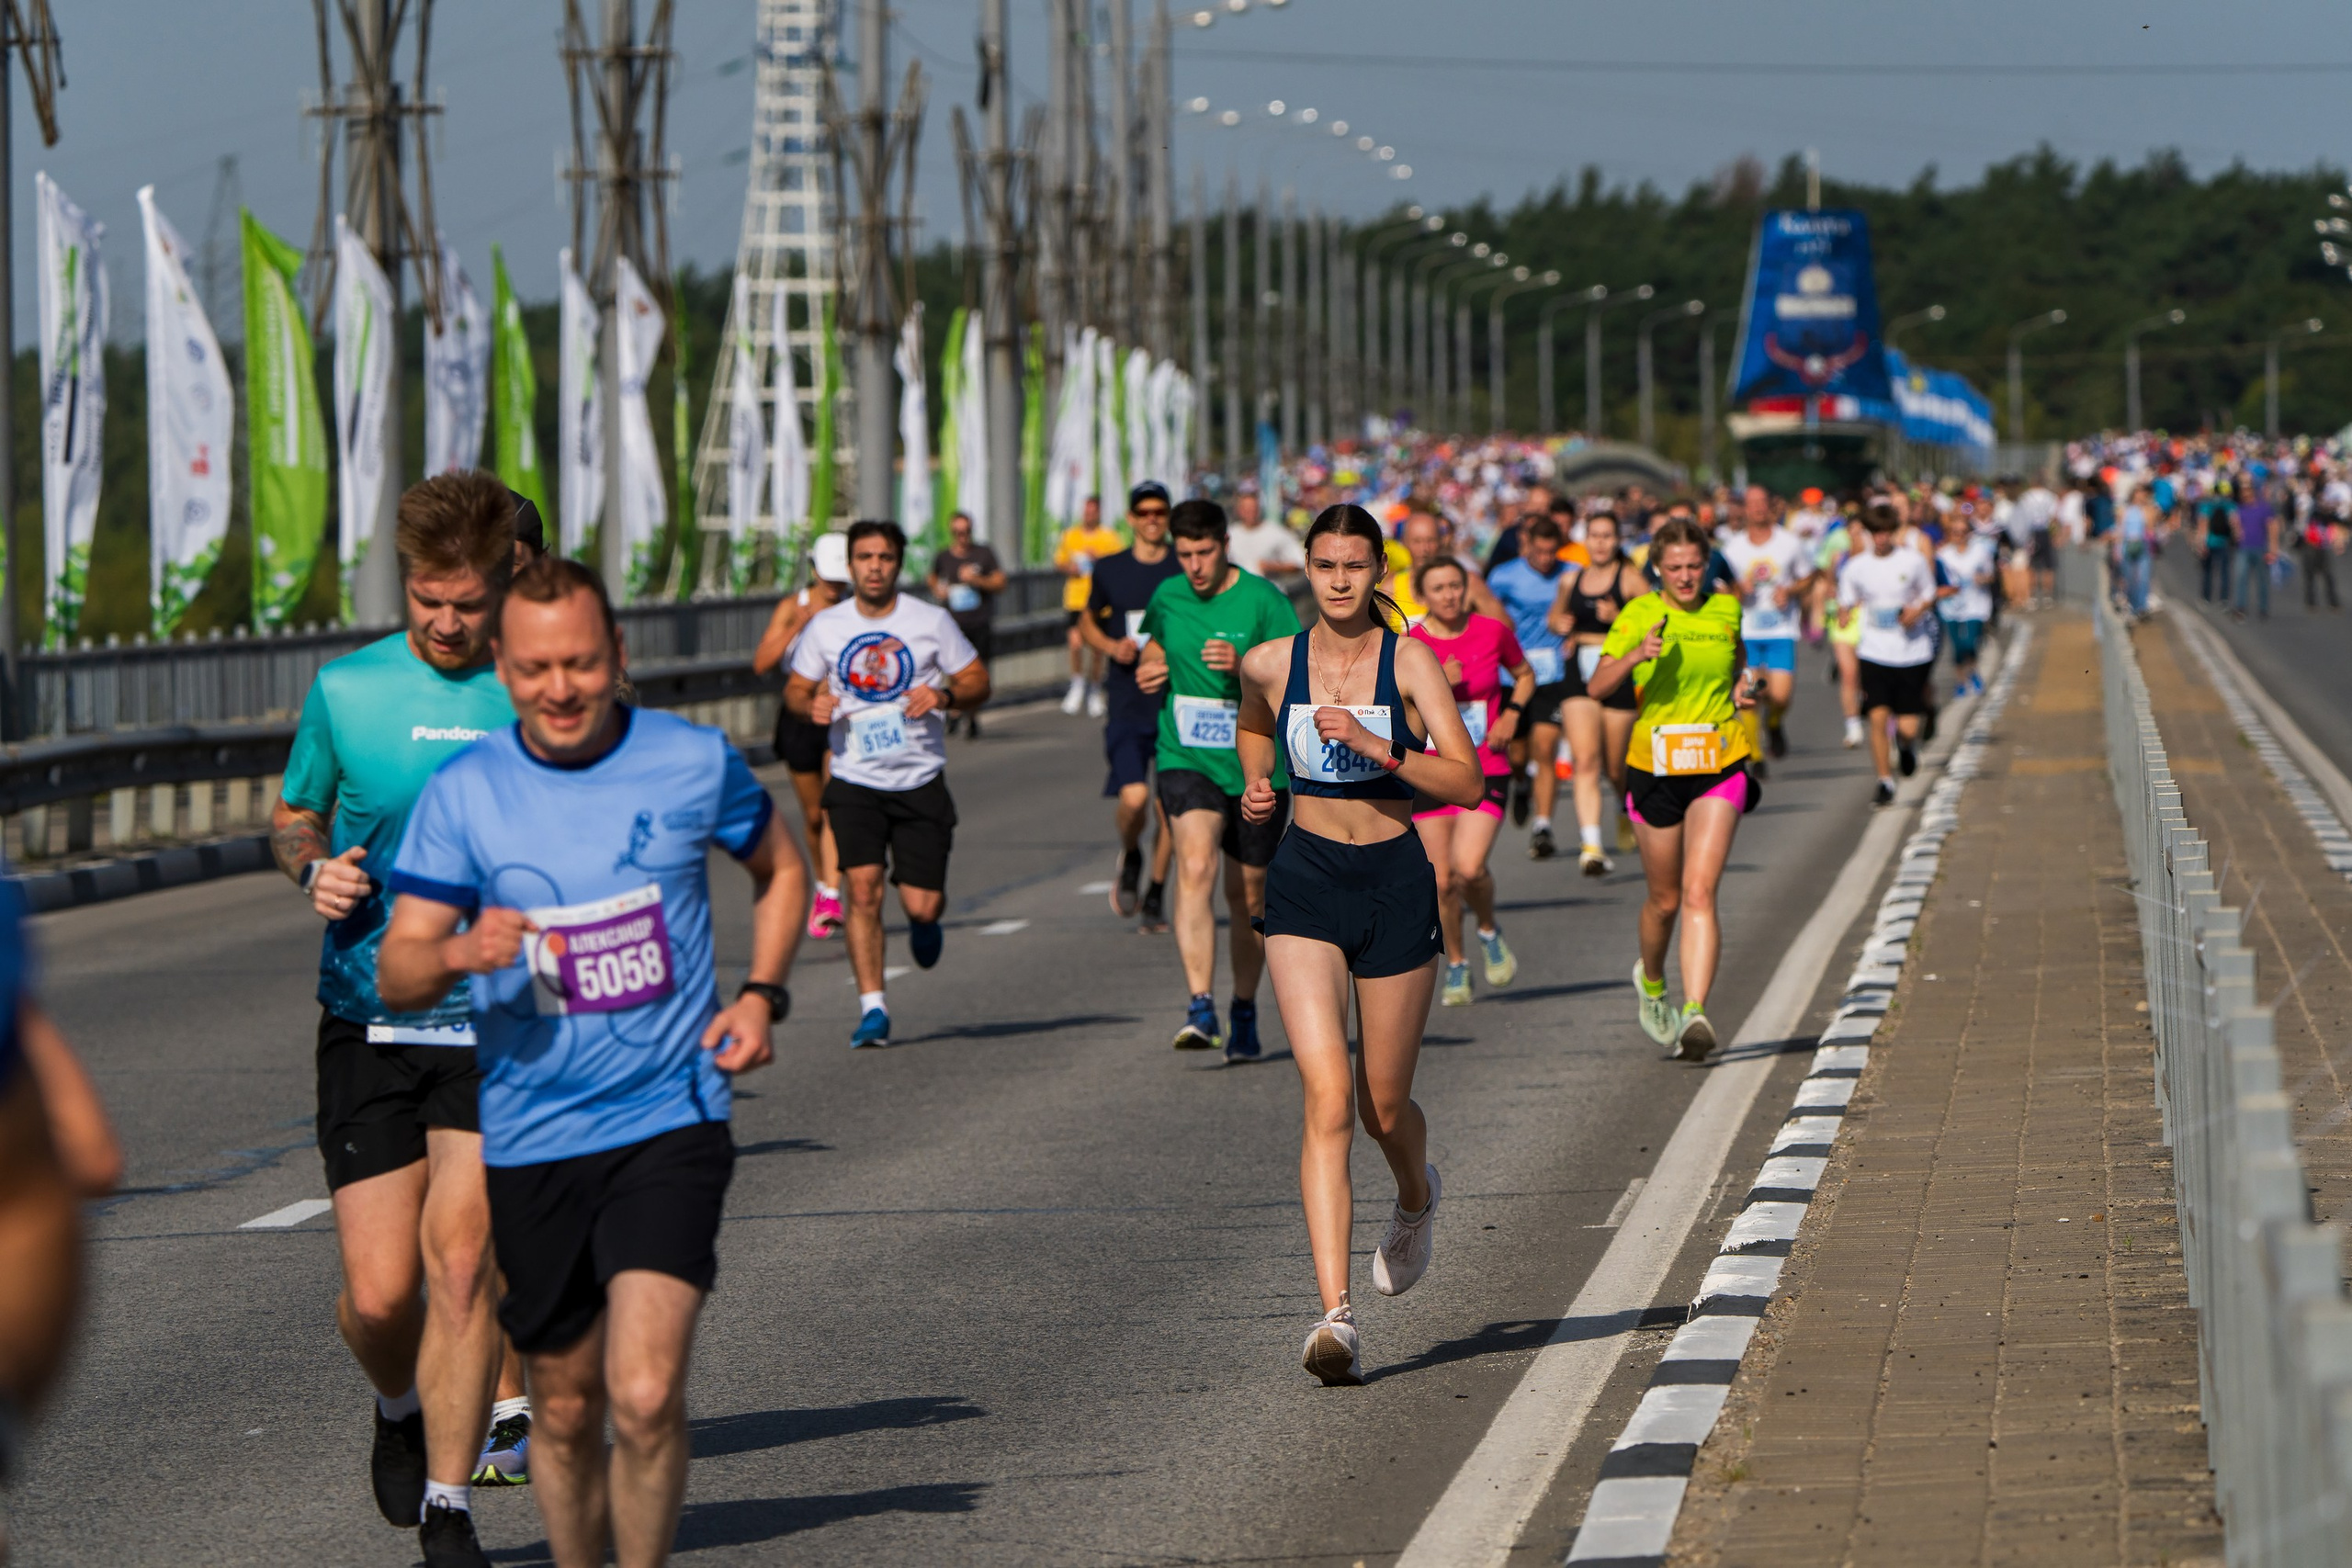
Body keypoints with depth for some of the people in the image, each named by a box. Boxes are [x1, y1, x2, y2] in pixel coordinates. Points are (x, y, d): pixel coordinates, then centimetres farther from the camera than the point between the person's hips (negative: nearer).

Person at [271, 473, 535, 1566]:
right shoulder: (346, 689, 3)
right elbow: (292, 812, 18)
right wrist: (314, 870, -4)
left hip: (502, 1024, -1)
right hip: (367, 1024, 1)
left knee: (460, 1261, -14)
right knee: (378, 1294, -4)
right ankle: (402, 1409, 30)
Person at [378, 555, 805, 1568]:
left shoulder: (694, 763, -2)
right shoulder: (461, 794, -2)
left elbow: (780, 872, 18)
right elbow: (396, 974, -3)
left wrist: (762, 994, 2)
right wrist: (458, 955, -25)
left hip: (669, 1120, -2)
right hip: (530, 1140, 2)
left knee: (645, 1397, -18)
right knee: (566, 1412, 11)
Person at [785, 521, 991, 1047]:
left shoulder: (931, 621, -1)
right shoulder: (826, 626, 3)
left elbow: (978, 682, 4)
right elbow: (795, 688, 13)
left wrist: (945, 695, -17)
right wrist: (811, 705, -11)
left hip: (920, 781, 0)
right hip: (855, 784, 0)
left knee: (922, 903, -3)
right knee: (863, 888, -15)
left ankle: (923, 923, 36)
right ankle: (872, 1009, -7)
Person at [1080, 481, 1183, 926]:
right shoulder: (1110, 570, 5)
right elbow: (1088, 622, 19)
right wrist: (1112, 646, -2)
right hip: (1127, 703, 0)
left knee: (1168, 807, 0)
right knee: (1134, 797, -16)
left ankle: (1156, 893, 17)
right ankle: (1130, 858, 15)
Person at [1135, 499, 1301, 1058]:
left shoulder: (1262, 600, -8)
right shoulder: (1166, 598, 4)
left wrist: (1244, 666, -28)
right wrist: (1147, 670, 3)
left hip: (1253, 766, -1)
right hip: (1186, 760, 1)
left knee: (1247, 896, 10)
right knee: (1195, 867, -23)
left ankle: (1244, 1013, 31)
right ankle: (1200, 1008, -30)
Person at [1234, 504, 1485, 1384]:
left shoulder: (1409, 663, -6)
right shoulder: (1271, 665, 1)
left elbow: (1467, 783, -14)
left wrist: (1374, 745, -26)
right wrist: (1256, 787, 5)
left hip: (1396, 885, 0)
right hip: (1305, 885, 0)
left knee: (1383, 1106, 11)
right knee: (1327, 1095, -16)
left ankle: (1417, 1197, 50)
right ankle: (1335, 1315, -23)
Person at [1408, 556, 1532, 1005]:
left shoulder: (1493, 632, -1)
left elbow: (1524, 675, 18)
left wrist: (1511, 714, 1)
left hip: (1486, 770, -1)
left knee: (1468, 867, -19)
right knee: (1442, 881, 0)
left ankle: (1489, 931, 12)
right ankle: (1456, 965, 22)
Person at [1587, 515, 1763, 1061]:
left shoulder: (1726, 611, 5)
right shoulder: (1639, 615, -3)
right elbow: (1598, 686, -10)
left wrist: (1745, 687, 2)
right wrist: (1636, 656, -28)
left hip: (1719, 769, 0)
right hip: (1655, 766, 0)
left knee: (1699, 892, -15)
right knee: (1665, 900, 11)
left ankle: (1694, 1013, -22)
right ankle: (1651, 980, 41)